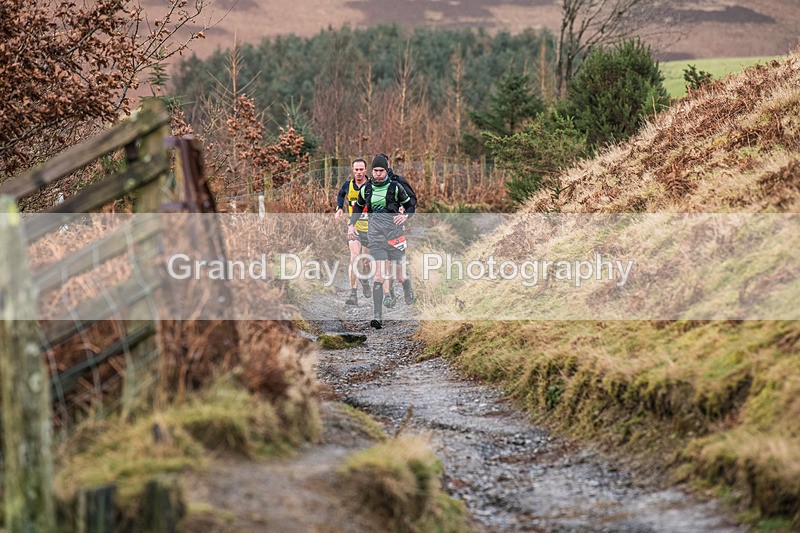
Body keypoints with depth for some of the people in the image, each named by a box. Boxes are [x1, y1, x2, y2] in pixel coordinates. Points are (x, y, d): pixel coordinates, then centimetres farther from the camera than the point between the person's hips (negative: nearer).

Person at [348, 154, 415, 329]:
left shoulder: (395, 188, 0)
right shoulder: (366, 189, 8)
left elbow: (410, 206, 10)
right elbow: (358, 207, 26)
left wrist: (405, 216, -9)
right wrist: (351, 224, 14)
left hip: (394, 232, -1)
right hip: (375, 234, 1)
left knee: (400, 275, 6)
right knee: (379, 274, -13)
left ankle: (408, 291, 45)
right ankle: (377, 316, -19)